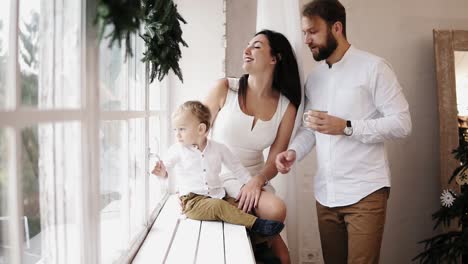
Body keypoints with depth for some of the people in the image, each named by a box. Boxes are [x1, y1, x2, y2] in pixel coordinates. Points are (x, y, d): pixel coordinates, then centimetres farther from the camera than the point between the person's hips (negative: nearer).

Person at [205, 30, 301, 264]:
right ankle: (267, 239, 2)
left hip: (253, 180, 3)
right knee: (274, 210, -26)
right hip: (217, 176, -2)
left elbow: (275, 160, 0)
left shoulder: (286, 107, -1)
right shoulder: (225, 88, -7)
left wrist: (257, 181, -21)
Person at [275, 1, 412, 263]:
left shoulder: (373, 67, -6)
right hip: (325, 193, 6)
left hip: (364, 192, -6)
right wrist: (294, 151, -7)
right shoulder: (313, 76, 14)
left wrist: (346, 127, -20)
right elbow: (309, 128, 14)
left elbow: (402, 123, -11)